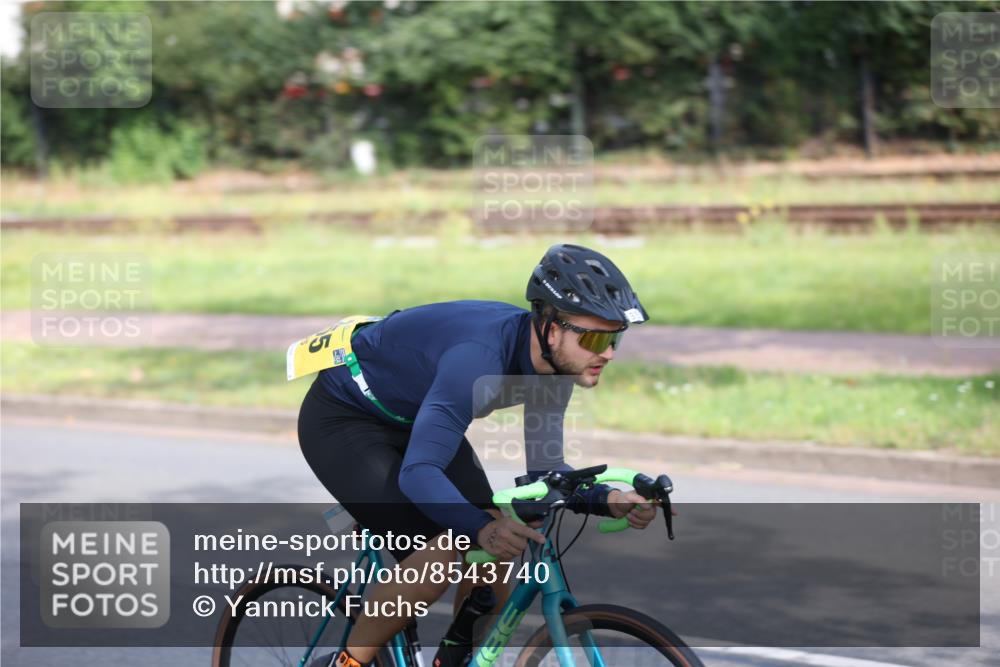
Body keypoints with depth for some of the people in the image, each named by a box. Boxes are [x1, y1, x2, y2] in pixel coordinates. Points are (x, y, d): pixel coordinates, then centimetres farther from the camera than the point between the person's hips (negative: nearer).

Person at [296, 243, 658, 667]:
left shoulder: (553, 363, -13)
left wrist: (608, 500, -22)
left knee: (497, 550, -6)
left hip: (411, 420, 8)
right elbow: (418, 473, -43)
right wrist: (481, 528, -59)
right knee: (441, 551, -24)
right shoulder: (480, 358, -38)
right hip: (343, 420, -8)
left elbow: (544, 471, -3)